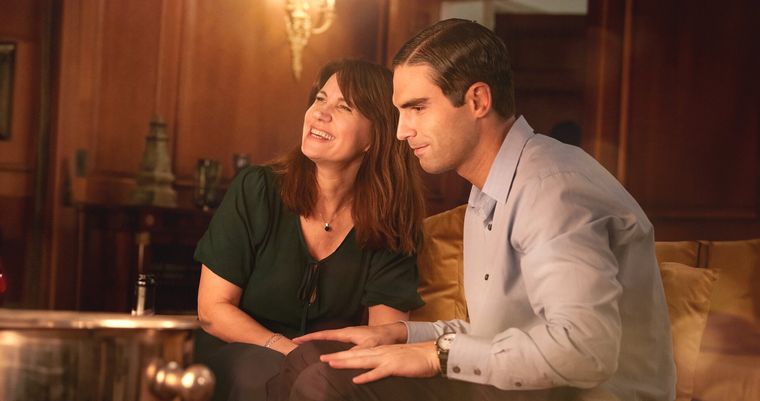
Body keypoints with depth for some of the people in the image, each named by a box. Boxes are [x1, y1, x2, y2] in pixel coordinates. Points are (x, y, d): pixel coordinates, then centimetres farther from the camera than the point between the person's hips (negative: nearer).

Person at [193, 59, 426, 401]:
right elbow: (212, 311, -6)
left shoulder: (389, 229, -2)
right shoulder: (255, 191, -7)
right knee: (268, 373, -34)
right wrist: (285, 349, -20)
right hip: (235, 356, -1)